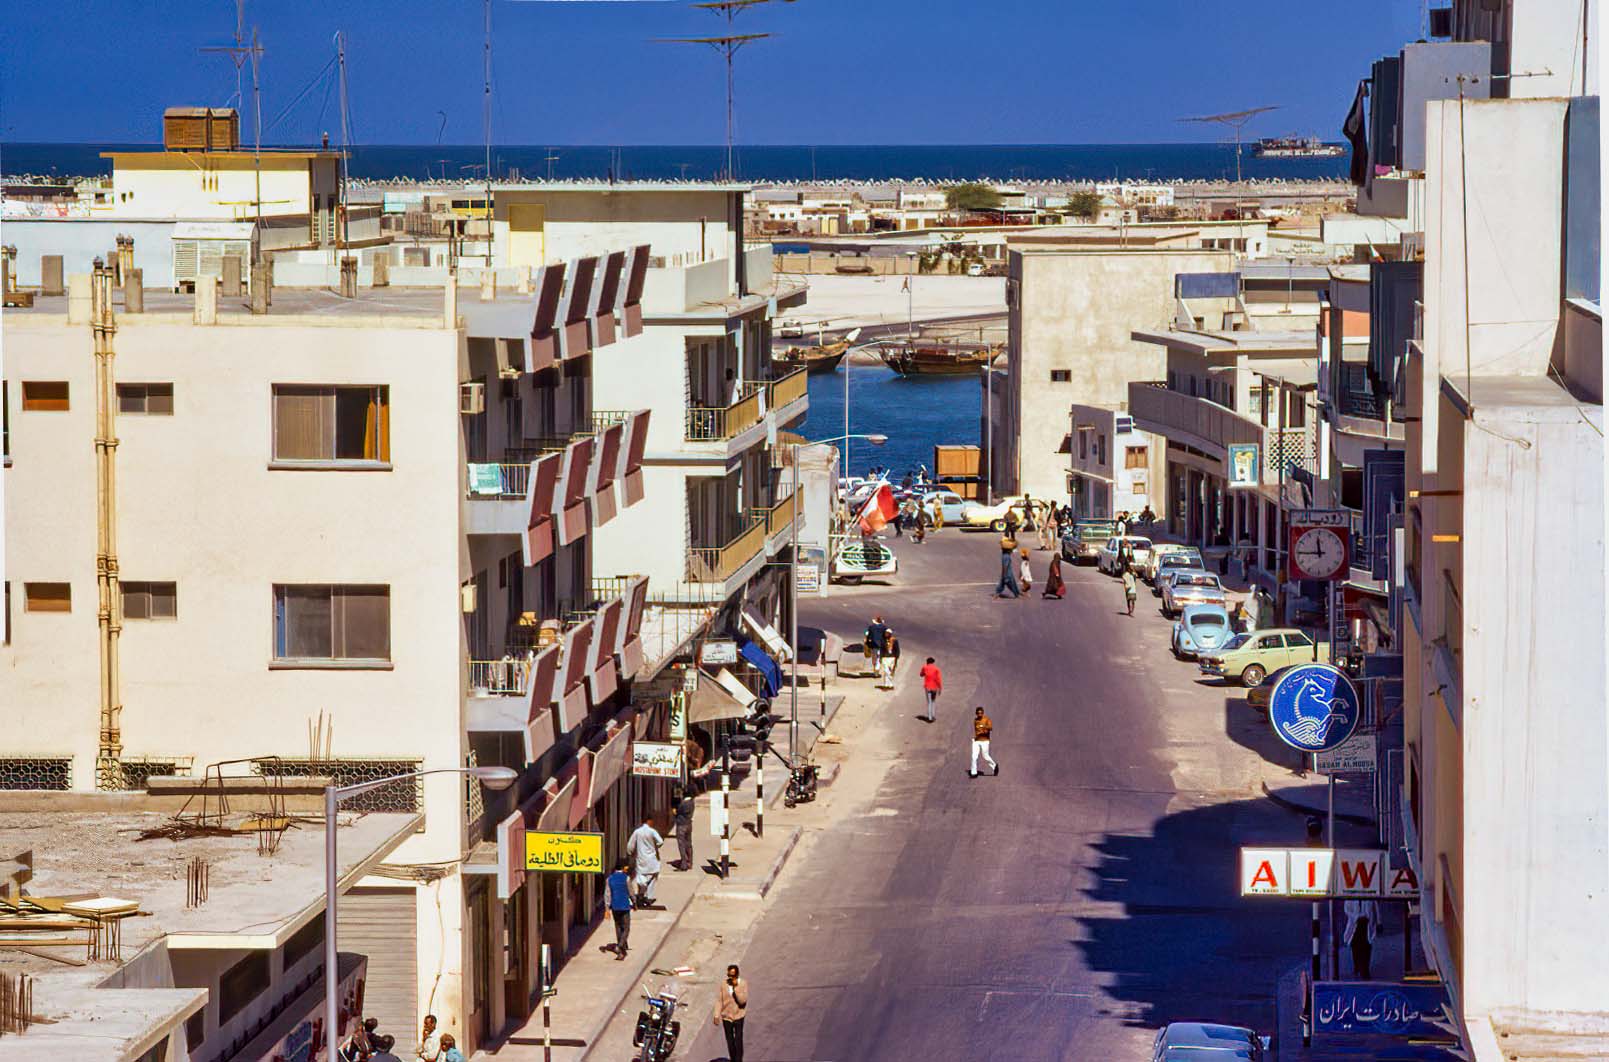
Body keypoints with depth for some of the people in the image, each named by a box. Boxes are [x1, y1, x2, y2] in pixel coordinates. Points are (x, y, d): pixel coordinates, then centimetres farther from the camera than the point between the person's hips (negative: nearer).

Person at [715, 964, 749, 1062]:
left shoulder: (743, 984, -10)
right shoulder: (724, 984, -5)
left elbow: (743, 1000, -19)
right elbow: (719, 1000, 0)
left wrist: (736, 987, -25)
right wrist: (717, 1016, -4)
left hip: (738, 1016, -2)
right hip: (726, 1017, 2)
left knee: (738, 1041, -7)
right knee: (730, 1041, 11)